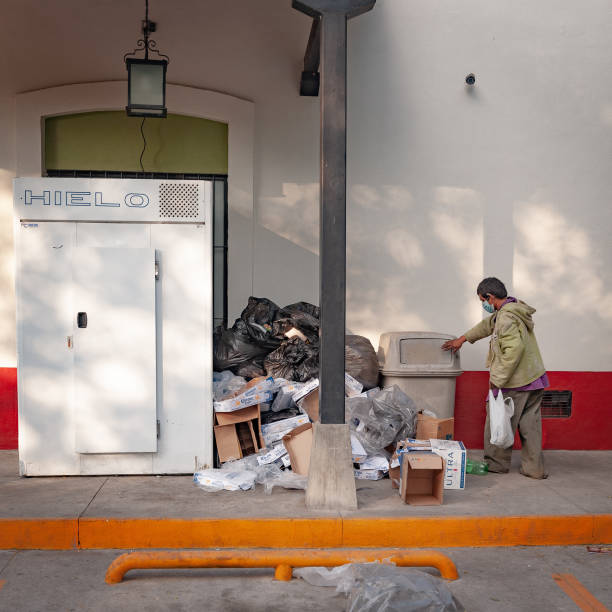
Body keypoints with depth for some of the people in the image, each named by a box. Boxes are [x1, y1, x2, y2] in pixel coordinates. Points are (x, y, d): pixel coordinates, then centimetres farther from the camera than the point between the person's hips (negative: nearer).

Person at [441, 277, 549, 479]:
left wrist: (497, 379, -22)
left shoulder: (506, 318, -20)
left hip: (515, 383, -9)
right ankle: (534, 468, 15)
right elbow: (488, 325, 27)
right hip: (534, 379, 9)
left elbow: (514, 350, -30)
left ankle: (496, 463, 18)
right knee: (530, 424, 11)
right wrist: (463, 339, 36)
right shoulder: (513, 309, 13)